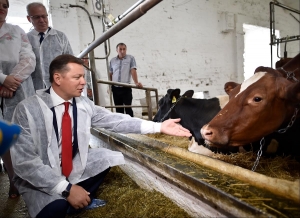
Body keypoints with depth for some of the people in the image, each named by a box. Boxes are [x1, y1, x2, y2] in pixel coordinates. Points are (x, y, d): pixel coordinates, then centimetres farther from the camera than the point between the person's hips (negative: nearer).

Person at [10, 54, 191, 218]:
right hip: (41, 179, -5)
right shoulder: (28, 109, -21)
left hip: (74, 169, 6)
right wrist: (66, 189, -28)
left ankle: (83, 200, 8)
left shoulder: (84, 104, -7)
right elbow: (25, 161, -23)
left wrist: (158, 127, -20)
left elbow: (115, 120, -13)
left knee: (110, 156, -8)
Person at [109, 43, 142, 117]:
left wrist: (136, 83, -22)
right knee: (118, 108, 10)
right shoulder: (112, 61, 9)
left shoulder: (130, 58, 1)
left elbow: (133, 71, -9)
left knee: (128, 107, -6)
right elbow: (110, 74, 15)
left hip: (126, 87, -3)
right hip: (115, 88, 3)